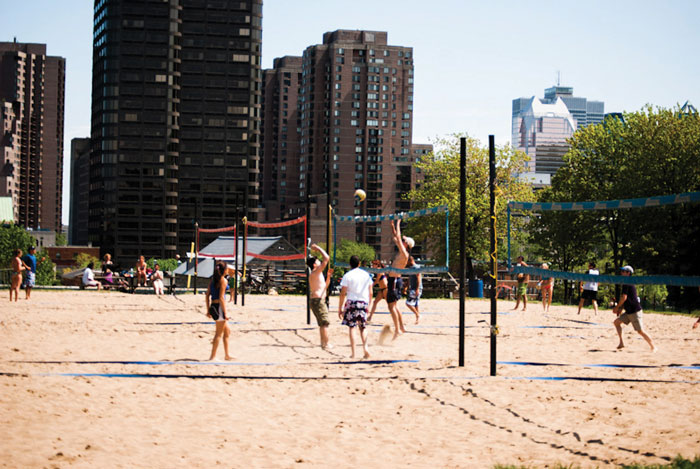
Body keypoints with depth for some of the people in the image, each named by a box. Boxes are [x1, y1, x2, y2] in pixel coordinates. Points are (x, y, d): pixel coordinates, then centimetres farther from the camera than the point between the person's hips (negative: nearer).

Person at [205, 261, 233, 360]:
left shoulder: (213, 279, 11)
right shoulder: (223, 280, -12)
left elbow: (207, 295, 12)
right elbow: (221, 298, -18)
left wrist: (208, 310, 17)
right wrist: (225, 313, -16)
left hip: (213, 307, 8)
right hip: (219, 307, -8)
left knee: (227, 331, 18)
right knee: (219, 333, 1)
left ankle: (227, 355, 24)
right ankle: (213, 356, 3)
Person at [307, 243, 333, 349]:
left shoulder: (316, 274, 18)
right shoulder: (316, 272, -12)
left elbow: (324, 287, 29)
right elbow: (326, 258, -19)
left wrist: (328, 276, 20)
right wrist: (318, 248, -9)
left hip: (316, 301, 10)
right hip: (318, 300, -10)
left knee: (322, 324, 16)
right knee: (324, 323, -8)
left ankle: (323, 342, 21)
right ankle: (326, 344, -8)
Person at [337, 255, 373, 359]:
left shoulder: (347, 275, -3)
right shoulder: (366, 274, 9)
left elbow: (343, 294, -6)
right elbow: (370, 293, 11)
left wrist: (340, 308, -1)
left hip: (351, 302, -3)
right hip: (364, 302, 3)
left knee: (351, 327, 3)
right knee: (363, 327, 15)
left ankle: (353, 352, -2)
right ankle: (365, 347, -6)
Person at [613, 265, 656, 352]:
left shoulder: (626, 283, -14)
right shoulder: (628, 283, 16)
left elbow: (624, 297, -20)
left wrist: (617, 307, -11)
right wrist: (620, 308, 17)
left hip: (635, 312, -10)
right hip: (629, 312, 10)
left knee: (640, 331, -9)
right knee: (616, 322, 10)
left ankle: (653, 347, -2)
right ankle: (621, 343, 9)